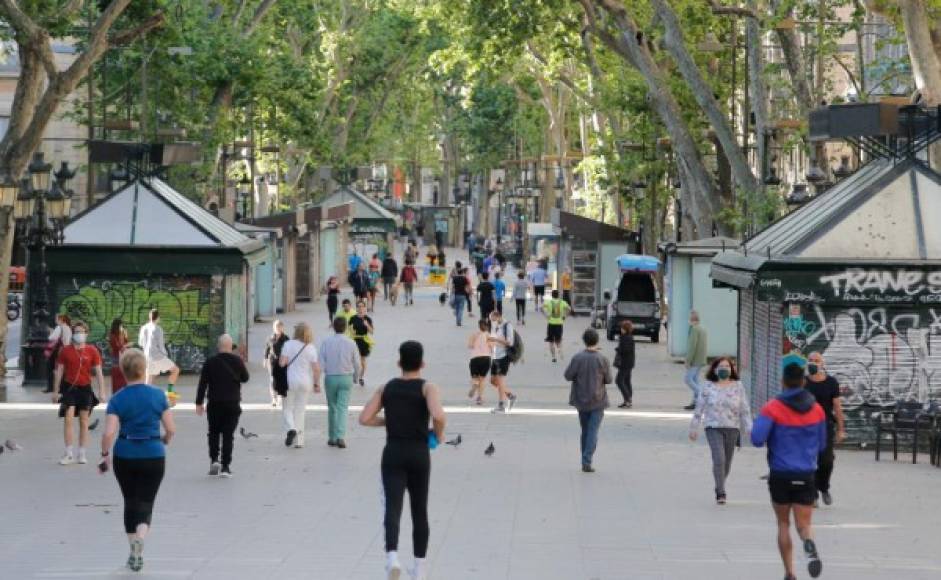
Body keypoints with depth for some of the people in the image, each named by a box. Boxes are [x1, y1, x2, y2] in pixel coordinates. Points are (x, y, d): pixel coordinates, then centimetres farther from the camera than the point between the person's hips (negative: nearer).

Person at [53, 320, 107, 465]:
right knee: (68, 419, -9)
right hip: (69, 387, -1)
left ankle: (81, 454, 15)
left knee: (84, 422, 7)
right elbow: (59, 371, 4)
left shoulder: (92, 351, -2)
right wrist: (55, 391, 3)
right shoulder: (65, 350, -1)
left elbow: (98, 372, 0)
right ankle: (69, 454, -4)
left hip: (85, 388, 1)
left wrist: (102, 391, -6)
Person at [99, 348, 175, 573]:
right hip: (153, 456, -1)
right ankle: (140, 538, -22)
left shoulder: (118, 399, -6)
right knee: (146, 502, 6)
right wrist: (164, 441, 18)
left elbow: (108, 432, -13)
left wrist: (105, 455, 3)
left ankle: (134, 550, 21)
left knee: (131, 502, 16)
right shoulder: (158, 395, -5)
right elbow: (171, 429, -3)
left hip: (125, 456, 1)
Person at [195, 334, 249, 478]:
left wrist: (199, 403, 1)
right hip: (233, 404, 0)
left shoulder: (210, 362, -4)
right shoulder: (237, 360, -5)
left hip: (215, 403, 0)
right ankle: (225, 467, 0)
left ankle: (214, 459, 0)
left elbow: (203, 383, -4)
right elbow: (245, 378, 8)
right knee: (228, 435, 3)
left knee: (214, 432, 16)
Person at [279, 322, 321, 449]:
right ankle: (298, 440, 11)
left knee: (287, 408, 10)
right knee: (300, 410, 11)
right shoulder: (311, 348, -3)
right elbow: (316, 368, -5)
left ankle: (291, 429, -17)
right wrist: (317, 384, 6)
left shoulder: (289, 344, -9)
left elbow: (282, 362, -15)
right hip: (306, 382, 2)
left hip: (290, 380, -2)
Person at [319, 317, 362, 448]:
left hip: (330, 378, 1)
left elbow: (321, 363, -8)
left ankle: (332, 437, 20)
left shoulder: (326, 342, -6)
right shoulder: (350, 343, -5)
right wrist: (355, 377, 19)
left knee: (332, 408, 14)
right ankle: (341, 436, -16)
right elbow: (357, 364, 1)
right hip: (346, 378, -1)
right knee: (343, 408, -1)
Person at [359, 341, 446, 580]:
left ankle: (392, 555, -33)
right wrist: (438, 434, -3)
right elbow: (438, 416, -23)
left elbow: (364, 419, 0)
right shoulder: (428, 388, -4)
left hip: (393, 453, 1)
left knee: (393, 507, -7)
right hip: (419, 454, -1)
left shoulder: (387, 388, 5)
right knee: (419, 511, 14)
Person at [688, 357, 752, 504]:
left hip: (732, 428, 2)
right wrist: (694, 428, 5)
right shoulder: (708, 387, 0)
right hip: (713, 427, -2)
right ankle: (720, 492, -10)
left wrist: (748, 429, -2)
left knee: (727, 462, 9)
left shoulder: (738, 387, 3)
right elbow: (699, 408, 4)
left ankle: (720, 486, 32)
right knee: (719, 459, -17)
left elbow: (745, 410, 4)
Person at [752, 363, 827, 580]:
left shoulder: (773, 408, -9)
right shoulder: (816, 409, 3)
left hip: (780, 475, -2)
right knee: (804, 524, 4)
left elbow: (757, 439, -17)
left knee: (783, 525, 14)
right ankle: (809, 545, -31)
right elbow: (822, 445, 11)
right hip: (806, 475, 2)